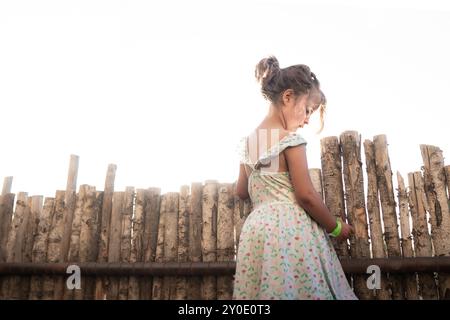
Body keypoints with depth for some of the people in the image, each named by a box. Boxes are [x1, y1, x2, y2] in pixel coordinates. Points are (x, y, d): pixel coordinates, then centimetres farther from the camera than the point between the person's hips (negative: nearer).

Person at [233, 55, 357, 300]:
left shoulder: (248, 141, 15)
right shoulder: (291, 139, -7)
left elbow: (241, 192, 23)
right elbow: (305, 195, -11)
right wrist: (335, 227, 2)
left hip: (256, 231, 7)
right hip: (291, 229, -7)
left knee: (262, 287, 8)